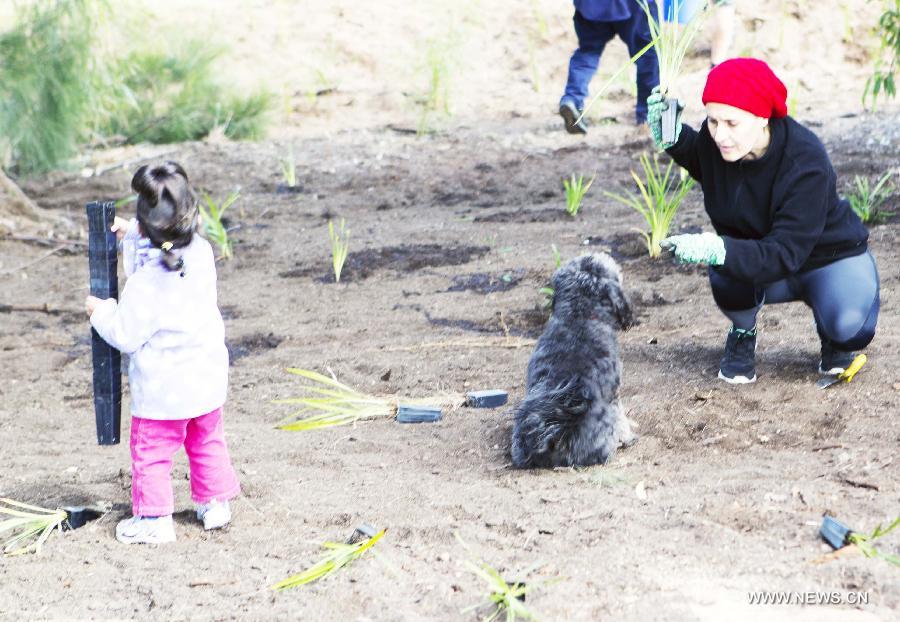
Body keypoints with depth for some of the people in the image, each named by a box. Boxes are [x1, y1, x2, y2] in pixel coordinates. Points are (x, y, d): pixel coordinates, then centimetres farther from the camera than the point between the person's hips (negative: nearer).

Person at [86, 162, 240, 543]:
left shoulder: (146, 282, -27)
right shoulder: (202, 253, -8)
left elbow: (126, 335, -16)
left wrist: (101, 312, -1)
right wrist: (130, 236, 8)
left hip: (162, 387, -6)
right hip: (207, 377, 7)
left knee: (152, 452, 9)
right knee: (207, 442, 23)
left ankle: (154, 519, 16)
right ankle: (215, 503, 33)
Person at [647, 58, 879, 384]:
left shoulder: (806, 164, -34)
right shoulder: (714, 140, -18)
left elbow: (784, 255, -39)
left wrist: (718, 249, -54)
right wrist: (671, 135, -11)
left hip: (831, 257, -3)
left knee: (850, 328, -34)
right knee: (726, 275, -33)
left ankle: (831, 335, 5)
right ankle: (743, 334, 1)